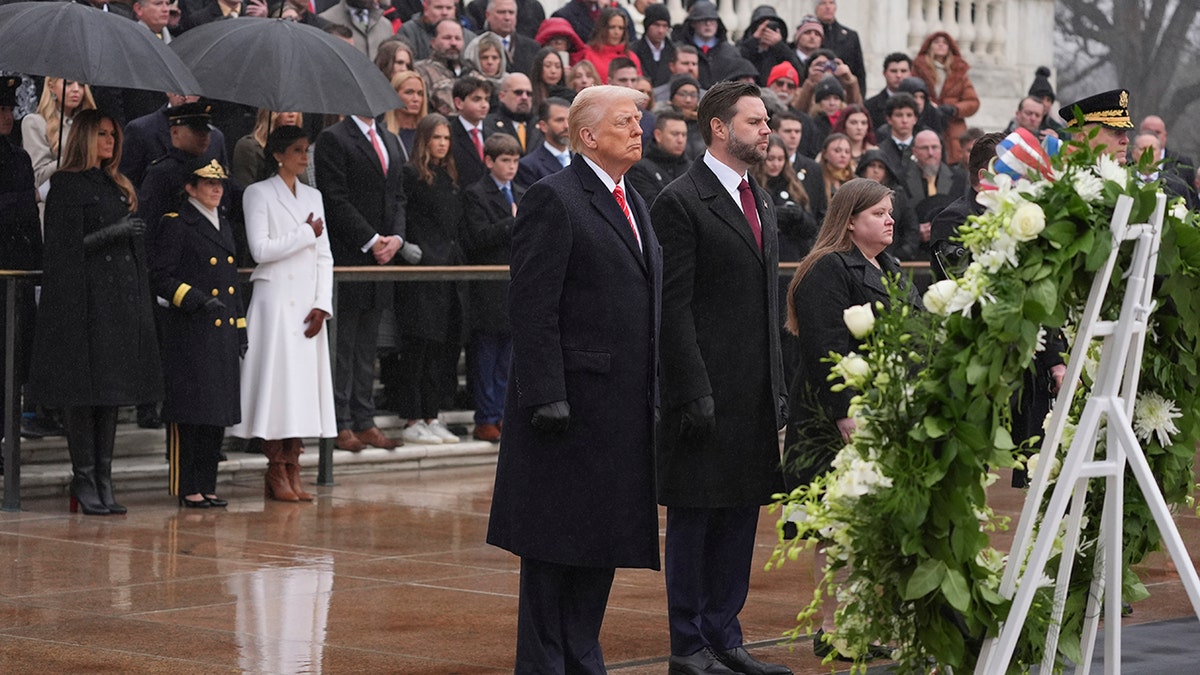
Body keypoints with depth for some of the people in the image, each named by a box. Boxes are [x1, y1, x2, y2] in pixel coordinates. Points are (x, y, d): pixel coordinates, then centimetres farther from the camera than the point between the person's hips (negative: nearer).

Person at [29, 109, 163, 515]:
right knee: (84, 391, -6)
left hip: (122, 300, 7)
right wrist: (111, 233, -18)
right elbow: (65, 246, -10)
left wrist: (144, 298, 17)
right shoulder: (66, 186, -4)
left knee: (113, 392, 6)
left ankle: (103, 482, 9)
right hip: (86, 297, -7)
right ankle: (84, 481, -1)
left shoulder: (118, 187, 19)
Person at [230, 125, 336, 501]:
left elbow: (325, 255, 13)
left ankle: (293, 473, 5)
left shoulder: (313, 197, 16)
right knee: (277, 381, -7)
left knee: (305, 382, 2)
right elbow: (261, 249, -13)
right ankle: (276, 475, -3)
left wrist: (322, 305, 2)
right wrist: (307, 233, -6)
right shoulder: (259, 194, -1)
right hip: (275, 301, -5)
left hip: (309, 305, 6)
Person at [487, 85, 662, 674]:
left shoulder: (633, 204, 17)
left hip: (625, 409, 8)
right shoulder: (554, 199, -10)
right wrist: (546, 398, -21)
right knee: (555, 540, -1)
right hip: (574, 400, -8)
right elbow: (531, 307, -16)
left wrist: (654, 394, 17)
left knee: (605, 536, 12)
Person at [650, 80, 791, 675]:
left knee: (740, 516, 11)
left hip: (755, 396, 8)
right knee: (694, 517, 1)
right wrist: (694, 392, -17)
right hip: (707, 395, -8)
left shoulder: (761, 202, 16)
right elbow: (674, 308, -13)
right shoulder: (681, 202, -9)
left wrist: (779, 386, 15)